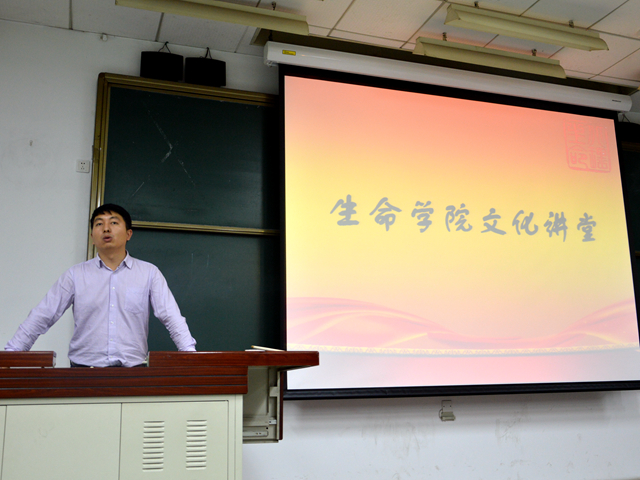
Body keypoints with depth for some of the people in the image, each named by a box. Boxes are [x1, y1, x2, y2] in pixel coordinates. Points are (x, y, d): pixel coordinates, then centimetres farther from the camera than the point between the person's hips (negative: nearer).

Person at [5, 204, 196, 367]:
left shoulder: (149, 273, 7)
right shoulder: (76, 274, 10)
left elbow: (172, 317, 1)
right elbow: (41, 317, 9)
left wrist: (190, 353, -12)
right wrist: (10, 354, 0)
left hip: (133, 370, 0)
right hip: (83, 369, 1)